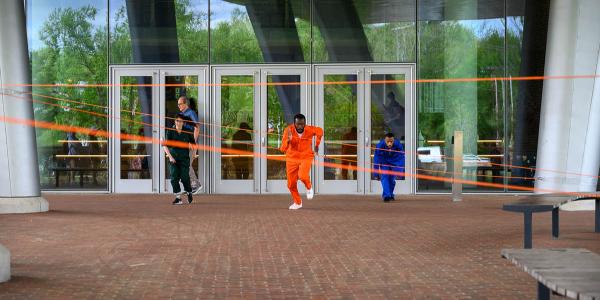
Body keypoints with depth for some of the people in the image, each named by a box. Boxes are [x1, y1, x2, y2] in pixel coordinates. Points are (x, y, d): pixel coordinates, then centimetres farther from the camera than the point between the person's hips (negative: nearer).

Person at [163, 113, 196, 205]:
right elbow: (165, 145, -7)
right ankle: (178, 198, 1)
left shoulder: (187, 133, 1)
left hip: (184, 158, -1)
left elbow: (193, 143, 17)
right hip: (173, 159, 1)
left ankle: (189, 193, 21)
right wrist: (170, 156, -15)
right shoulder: (170, 132, -1)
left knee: (184, 177, -5)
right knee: (174, 178, -5)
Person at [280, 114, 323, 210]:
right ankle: (297, 202, 31)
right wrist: (288, 140, -40)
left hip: (306, 157, -1)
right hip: (292, 158, 1)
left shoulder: (310, 130, -17)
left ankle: (309, 187, 7)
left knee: (302, 176, -28)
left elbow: (320, 131, 8)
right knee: (291, 184, 5)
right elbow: (283, 149, -23)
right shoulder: (288, 130, -20)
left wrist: (317, 144, 12)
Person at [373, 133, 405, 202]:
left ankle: (390, 195, 23)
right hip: (384, 162, -1)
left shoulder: (398, 145, -30)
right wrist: (376, 174, -21)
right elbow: (377, 160, -23)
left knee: (392, 178, 1)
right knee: (384, 177, -18)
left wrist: (400, 172, -26)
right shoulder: (379, 146, -30)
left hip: (394, 162, 1)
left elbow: (401, 159, -21)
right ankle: (386, 195, -23)